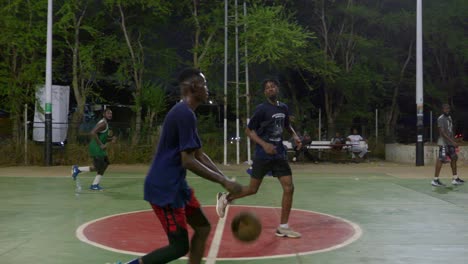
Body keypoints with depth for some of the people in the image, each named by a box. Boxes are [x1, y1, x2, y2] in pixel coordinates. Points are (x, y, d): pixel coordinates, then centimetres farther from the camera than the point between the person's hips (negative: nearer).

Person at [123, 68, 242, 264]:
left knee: (203, 228, 15)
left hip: (176, 185, 10)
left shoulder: (184, 113, 14)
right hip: (165, 188, -10)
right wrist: (223, 182, -18)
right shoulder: (185, 114, -18)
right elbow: (188, 161, -23)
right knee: (180, 246, -5)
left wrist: (225, 179, 11)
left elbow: (199, 155, 18)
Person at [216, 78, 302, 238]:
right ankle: (225, 198, 29)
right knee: (253, 189, 3)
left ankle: (283, 227, 5)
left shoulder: (284, 108, 8)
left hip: (279, 154, 6)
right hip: (263, 155, -5)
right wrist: (264, 144, -23)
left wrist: (295, 136, 6)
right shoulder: (262, 109, -12)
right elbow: (249, 130, -11)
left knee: (289, 188, -4)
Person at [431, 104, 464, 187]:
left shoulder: (449, 118, 15)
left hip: (450, 143, 9)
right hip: (443, 143, -9)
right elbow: (442, 132, -21)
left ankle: (455, 179, 20)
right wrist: (453, 142, -24)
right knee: (441, 159, -11)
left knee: (454, 158, 11)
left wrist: (453, 141, 16)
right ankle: (435, 180, -8)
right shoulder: (441, 119, -13)